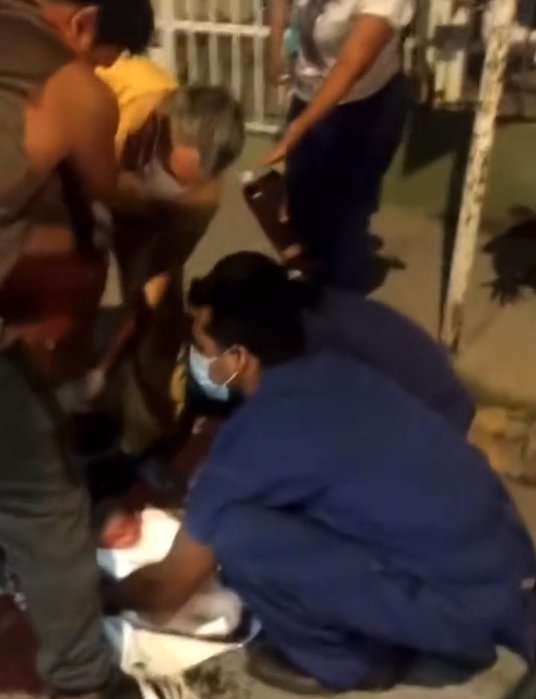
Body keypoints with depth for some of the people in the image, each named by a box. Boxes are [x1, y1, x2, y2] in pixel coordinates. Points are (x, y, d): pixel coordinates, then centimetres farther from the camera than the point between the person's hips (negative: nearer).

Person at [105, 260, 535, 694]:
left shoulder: (260, 434, -19)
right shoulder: (332, 373, 4)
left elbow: (168, 590, -5)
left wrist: (105, 595, 15)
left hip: (465, 605, -8)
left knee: (235, 535, -15)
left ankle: (346, 660, 8)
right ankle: (385, 631, 19)